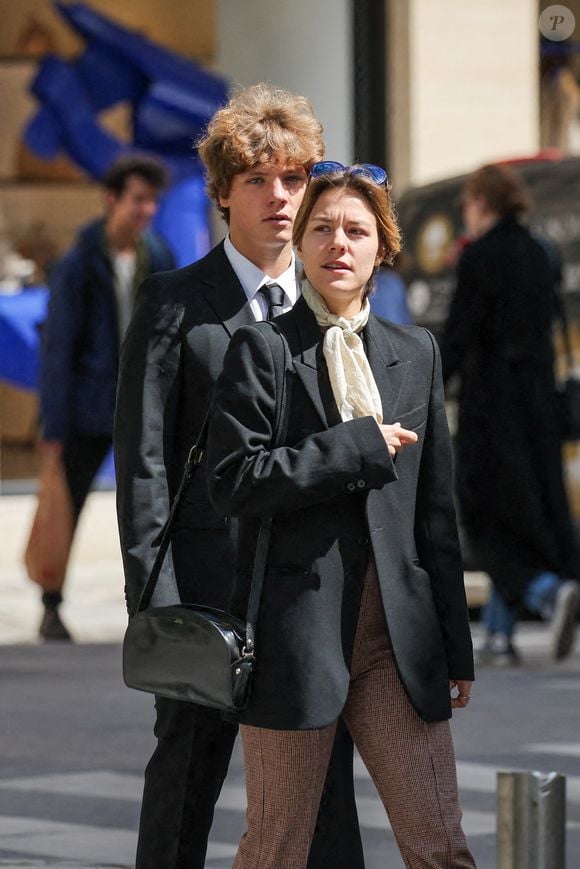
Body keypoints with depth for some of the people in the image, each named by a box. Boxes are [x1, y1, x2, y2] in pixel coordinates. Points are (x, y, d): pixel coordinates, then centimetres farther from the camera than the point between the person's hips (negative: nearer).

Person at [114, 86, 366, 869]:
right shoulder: (174, 305, -1)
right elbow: (142, 464, -4)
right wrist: (155, 601, -11)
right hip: (209, 590, -3)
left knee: (324, 791, 2)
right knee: (185, 783, 6)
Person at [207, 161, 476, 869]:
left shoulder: (416, 352, 13)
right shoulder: (263, 347, -1)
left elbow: (436, 509, 15)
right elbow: (232, 482, -12)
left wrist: (455, 645, 13)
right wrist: (362, 447, -12)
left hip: (398, 636, 4)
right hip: (296, 623, -4)